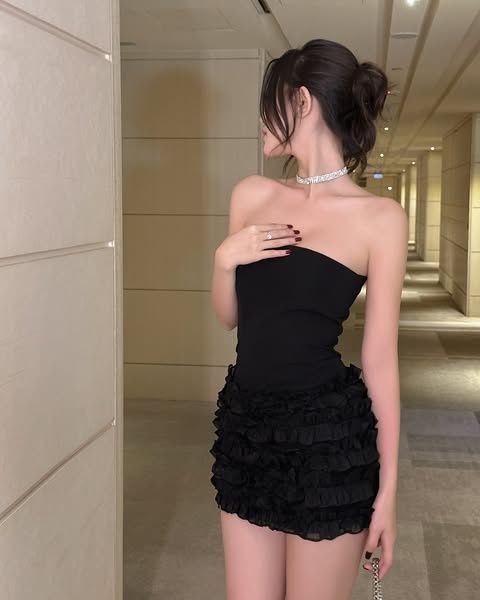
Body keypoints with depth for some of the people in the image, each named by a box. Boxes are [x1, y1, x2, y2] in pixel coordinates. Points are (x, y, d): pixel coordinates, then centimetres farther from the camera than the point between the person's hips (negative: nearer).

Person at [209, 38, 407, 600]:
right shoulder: (251, 194, 6)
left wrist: (387, 488, -6)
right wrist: (224, 258, -7)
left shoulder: (378, 216, -8)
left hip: (329, 435, -4)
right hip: (247, 427, 5)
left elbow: (380, 358, -7)